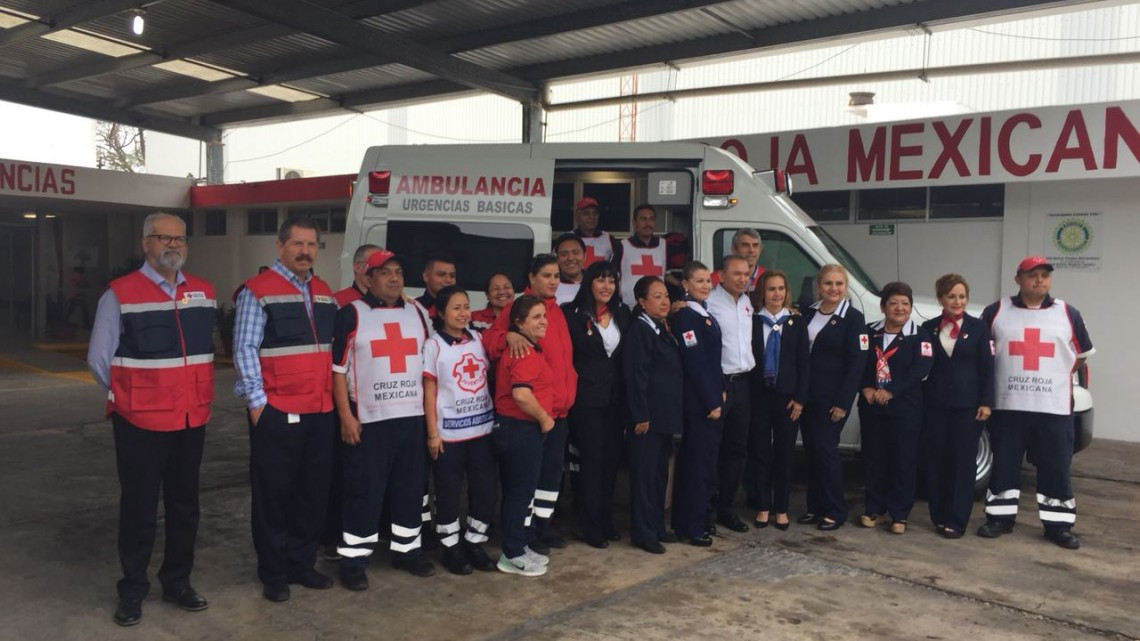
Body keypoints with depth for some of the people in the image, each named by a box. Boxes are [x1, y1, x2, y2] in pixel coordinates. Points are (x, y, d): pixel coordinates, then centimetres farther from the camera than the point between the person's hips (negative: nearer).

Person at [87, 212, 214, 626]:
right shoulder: (120, 294, -9)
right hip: (140, 421, -4)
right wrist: (129, 395, 1)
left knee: (184, 504, 13)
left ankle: (177, 582, 28)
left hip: (192, 419, 5)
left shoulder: (203, 293, 6)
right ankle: (132, 590, 22)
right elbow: (99, 359, -5)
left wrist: (194, 393, 12)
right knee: (139, 507, 6)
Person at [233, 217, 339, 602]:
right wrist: (257, 401, -13)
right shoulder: (257, 291, -6)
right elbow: (245, 350, -9)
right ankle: (273, 573, 19)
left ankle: (302, 564, 28)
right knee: (274, 494, 5)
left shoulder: (325, 293, 13)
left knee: (313, 492, 13)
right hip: (276, 412, -6)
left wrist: (335, 396, 12)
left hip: (321, 411, 6)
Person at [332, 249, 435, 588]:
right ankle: (353, 558, 9)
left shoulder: (419, 314, 11)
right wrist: (345, 415, -11)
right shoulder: (351, 314, -3)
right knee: (364, 491, -2)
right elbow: (337, 367, -5)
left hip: (413, 417, 5)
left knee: (411, 488, 11)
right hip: (369, 419, -5)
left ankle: (407, 549, 25)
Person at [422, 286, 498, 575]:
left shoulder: (478, 339, 7)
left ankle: (474, 543, 23)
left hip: (482, 428, 4)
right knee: (449, 492, 6)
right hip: (449, 432, -4)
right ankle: (451, 548, 20)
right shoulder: (434, 345, -5)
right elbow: (429, 391, -6)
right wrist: (433, 433, -9)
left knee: (485, 489, 7)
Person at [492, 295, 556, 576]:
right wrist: (544, 419, -18)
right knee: (521, 492, 0)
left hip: (517, 428, 10)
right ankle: (512, 555, 10)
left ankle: (518, 548, 28)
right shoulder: (526, 352, -19)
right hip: (521, 430, -10)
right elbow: (521, 395, -30)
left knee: (517, 491, 17)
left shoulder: (520, 349, 14)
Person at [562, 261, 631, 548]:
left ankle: (606, 521, 25)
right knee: (591, 461, 1)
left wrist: (628, 395, 5)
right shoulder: (573, 313, -8)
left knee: (611, 459, 11)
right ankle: (591, 527, 11)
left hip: (616, 398, 5)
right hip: (586, 399, -5)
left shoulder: (622, 313, 7)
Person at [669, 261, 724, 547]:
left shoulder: (706, 314, 14)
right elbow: (694, 363, -18)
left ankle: (685, 520, 22)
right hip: (698, 401, -9)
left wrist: (719, 393, 9)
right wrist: (711, 402, -17)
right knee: (702, 461, -5)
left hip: (710, 397, 9)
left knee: (693, 459, 13)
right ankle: (693, 527, 3)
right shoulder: (684, 316, -14)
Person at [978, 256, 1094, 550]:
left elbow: (1083, 353, 16)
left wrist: (1057, 375, 10)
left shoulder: (1068, 314, 5)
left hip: (1055, 407, 0)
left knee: (1056, 468, 4)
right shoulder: (996, 312, 2)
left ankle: (1058, 525, 14)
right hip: (1007, 405, 0)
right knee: (1004, 465, 7)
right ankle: (1000, 518, 19)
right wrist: (997, 378, 6)